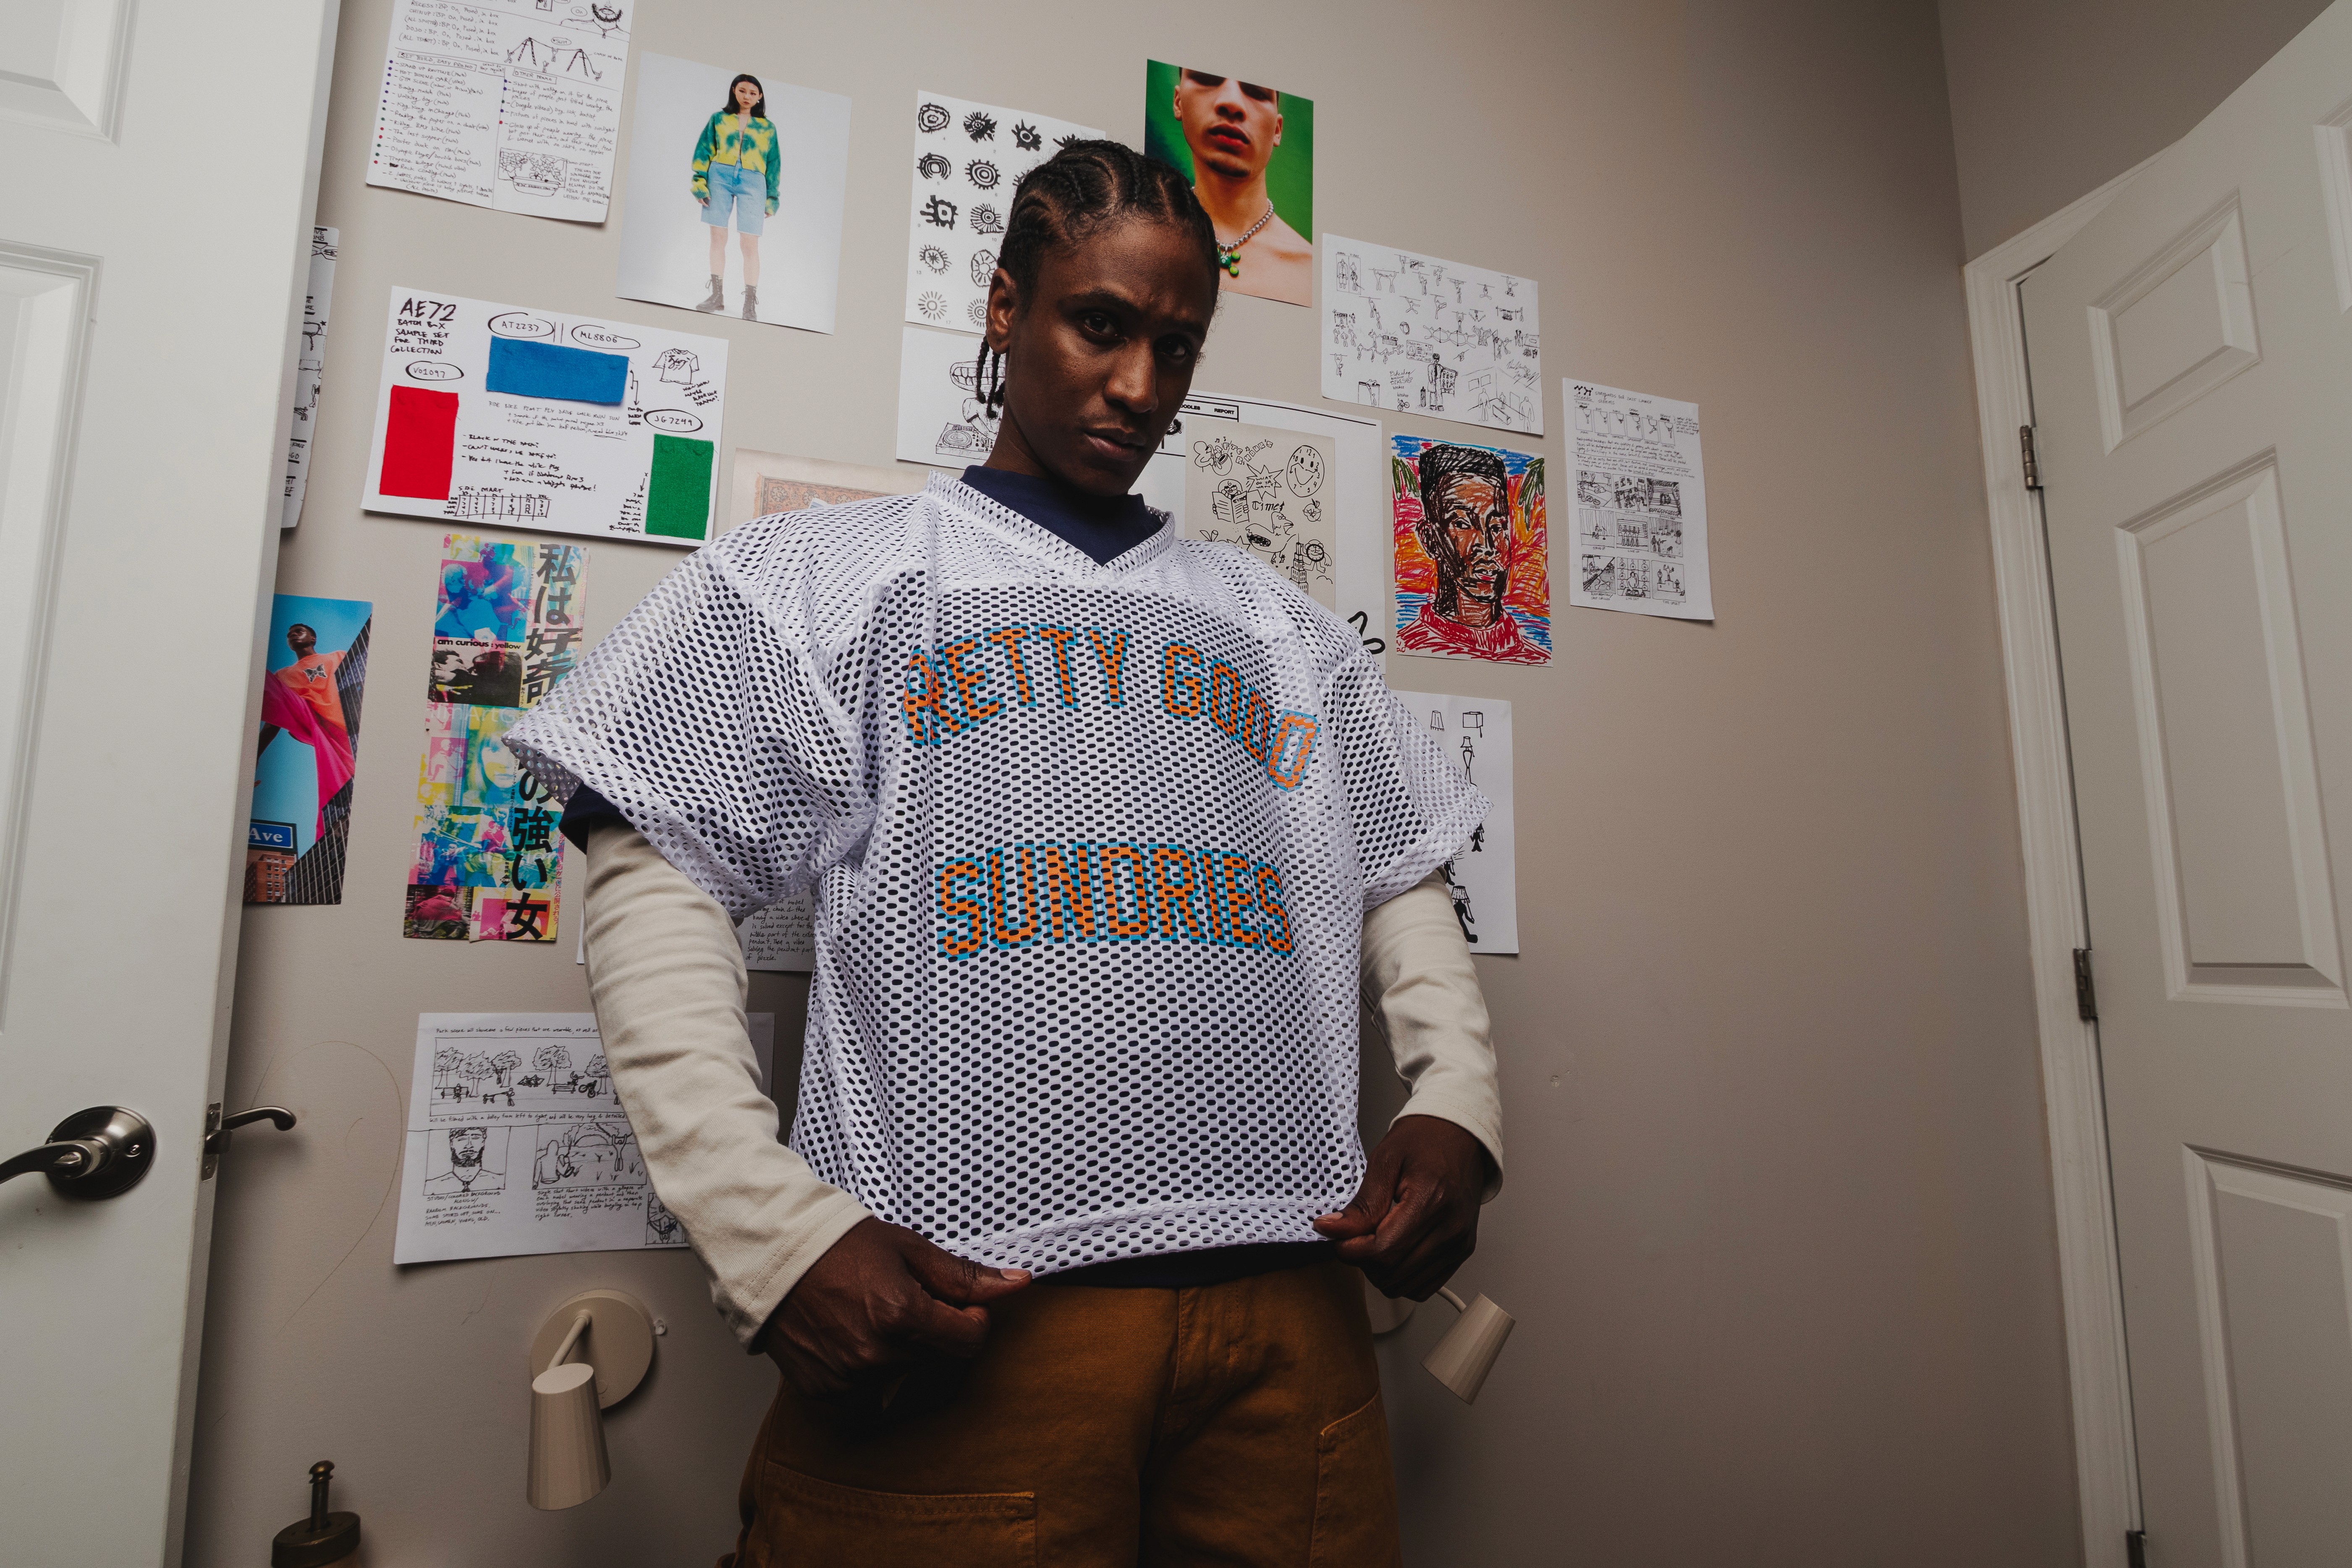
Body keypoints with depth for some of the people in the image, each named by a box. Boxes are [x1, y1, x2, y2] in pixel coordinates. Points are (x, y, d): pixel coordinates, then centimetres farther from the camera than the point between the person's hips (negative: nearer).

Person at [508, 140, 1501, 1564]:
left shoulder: (1280, 625, 16)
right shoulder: (825, 578, 6)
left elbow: (1404, 885, 18)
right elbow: (661, 887, -2)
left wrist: (1457, 1106, 1)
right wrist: (775, 1231, -12)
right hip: (965, 1319, -3)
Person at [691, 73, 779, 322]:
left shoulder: (767, 127, 14)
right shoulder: (719, 119, 13)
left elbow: (773, 164, 14)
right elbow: (704, 151, 10)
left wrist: (772, 199, 7)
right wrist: (700, 182, -2)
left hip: (752, 182, -1)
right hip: (719, 177, 1)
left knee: (750, 243, -10)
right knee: (718, 238, 0)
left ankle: (750, 304, -10)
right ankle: (718, 296, 6)